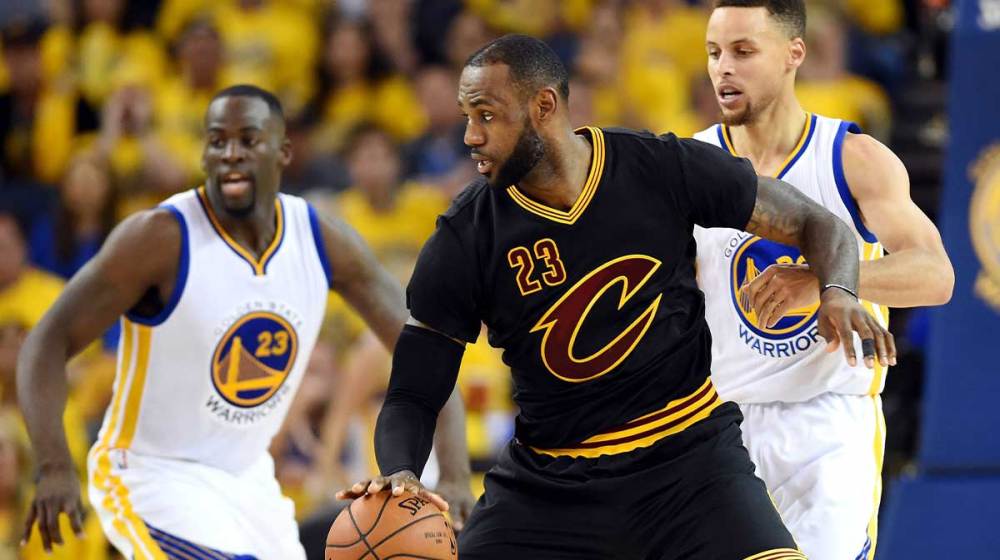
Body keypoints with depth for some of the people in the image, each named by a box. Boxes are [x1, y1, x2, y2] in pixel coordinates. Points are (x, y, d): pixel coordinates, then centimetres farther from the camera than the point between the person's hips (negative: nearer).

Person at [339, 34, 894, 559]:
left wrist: (838, 292, -19)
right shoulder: (464, 239, -9)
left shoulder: (665, 169, -8)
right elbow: (412, 396, -5)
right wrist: (398, 473, -28)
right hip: (546, 481, 1)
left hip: (688, 453, -1)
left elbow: (817, 225, 3)